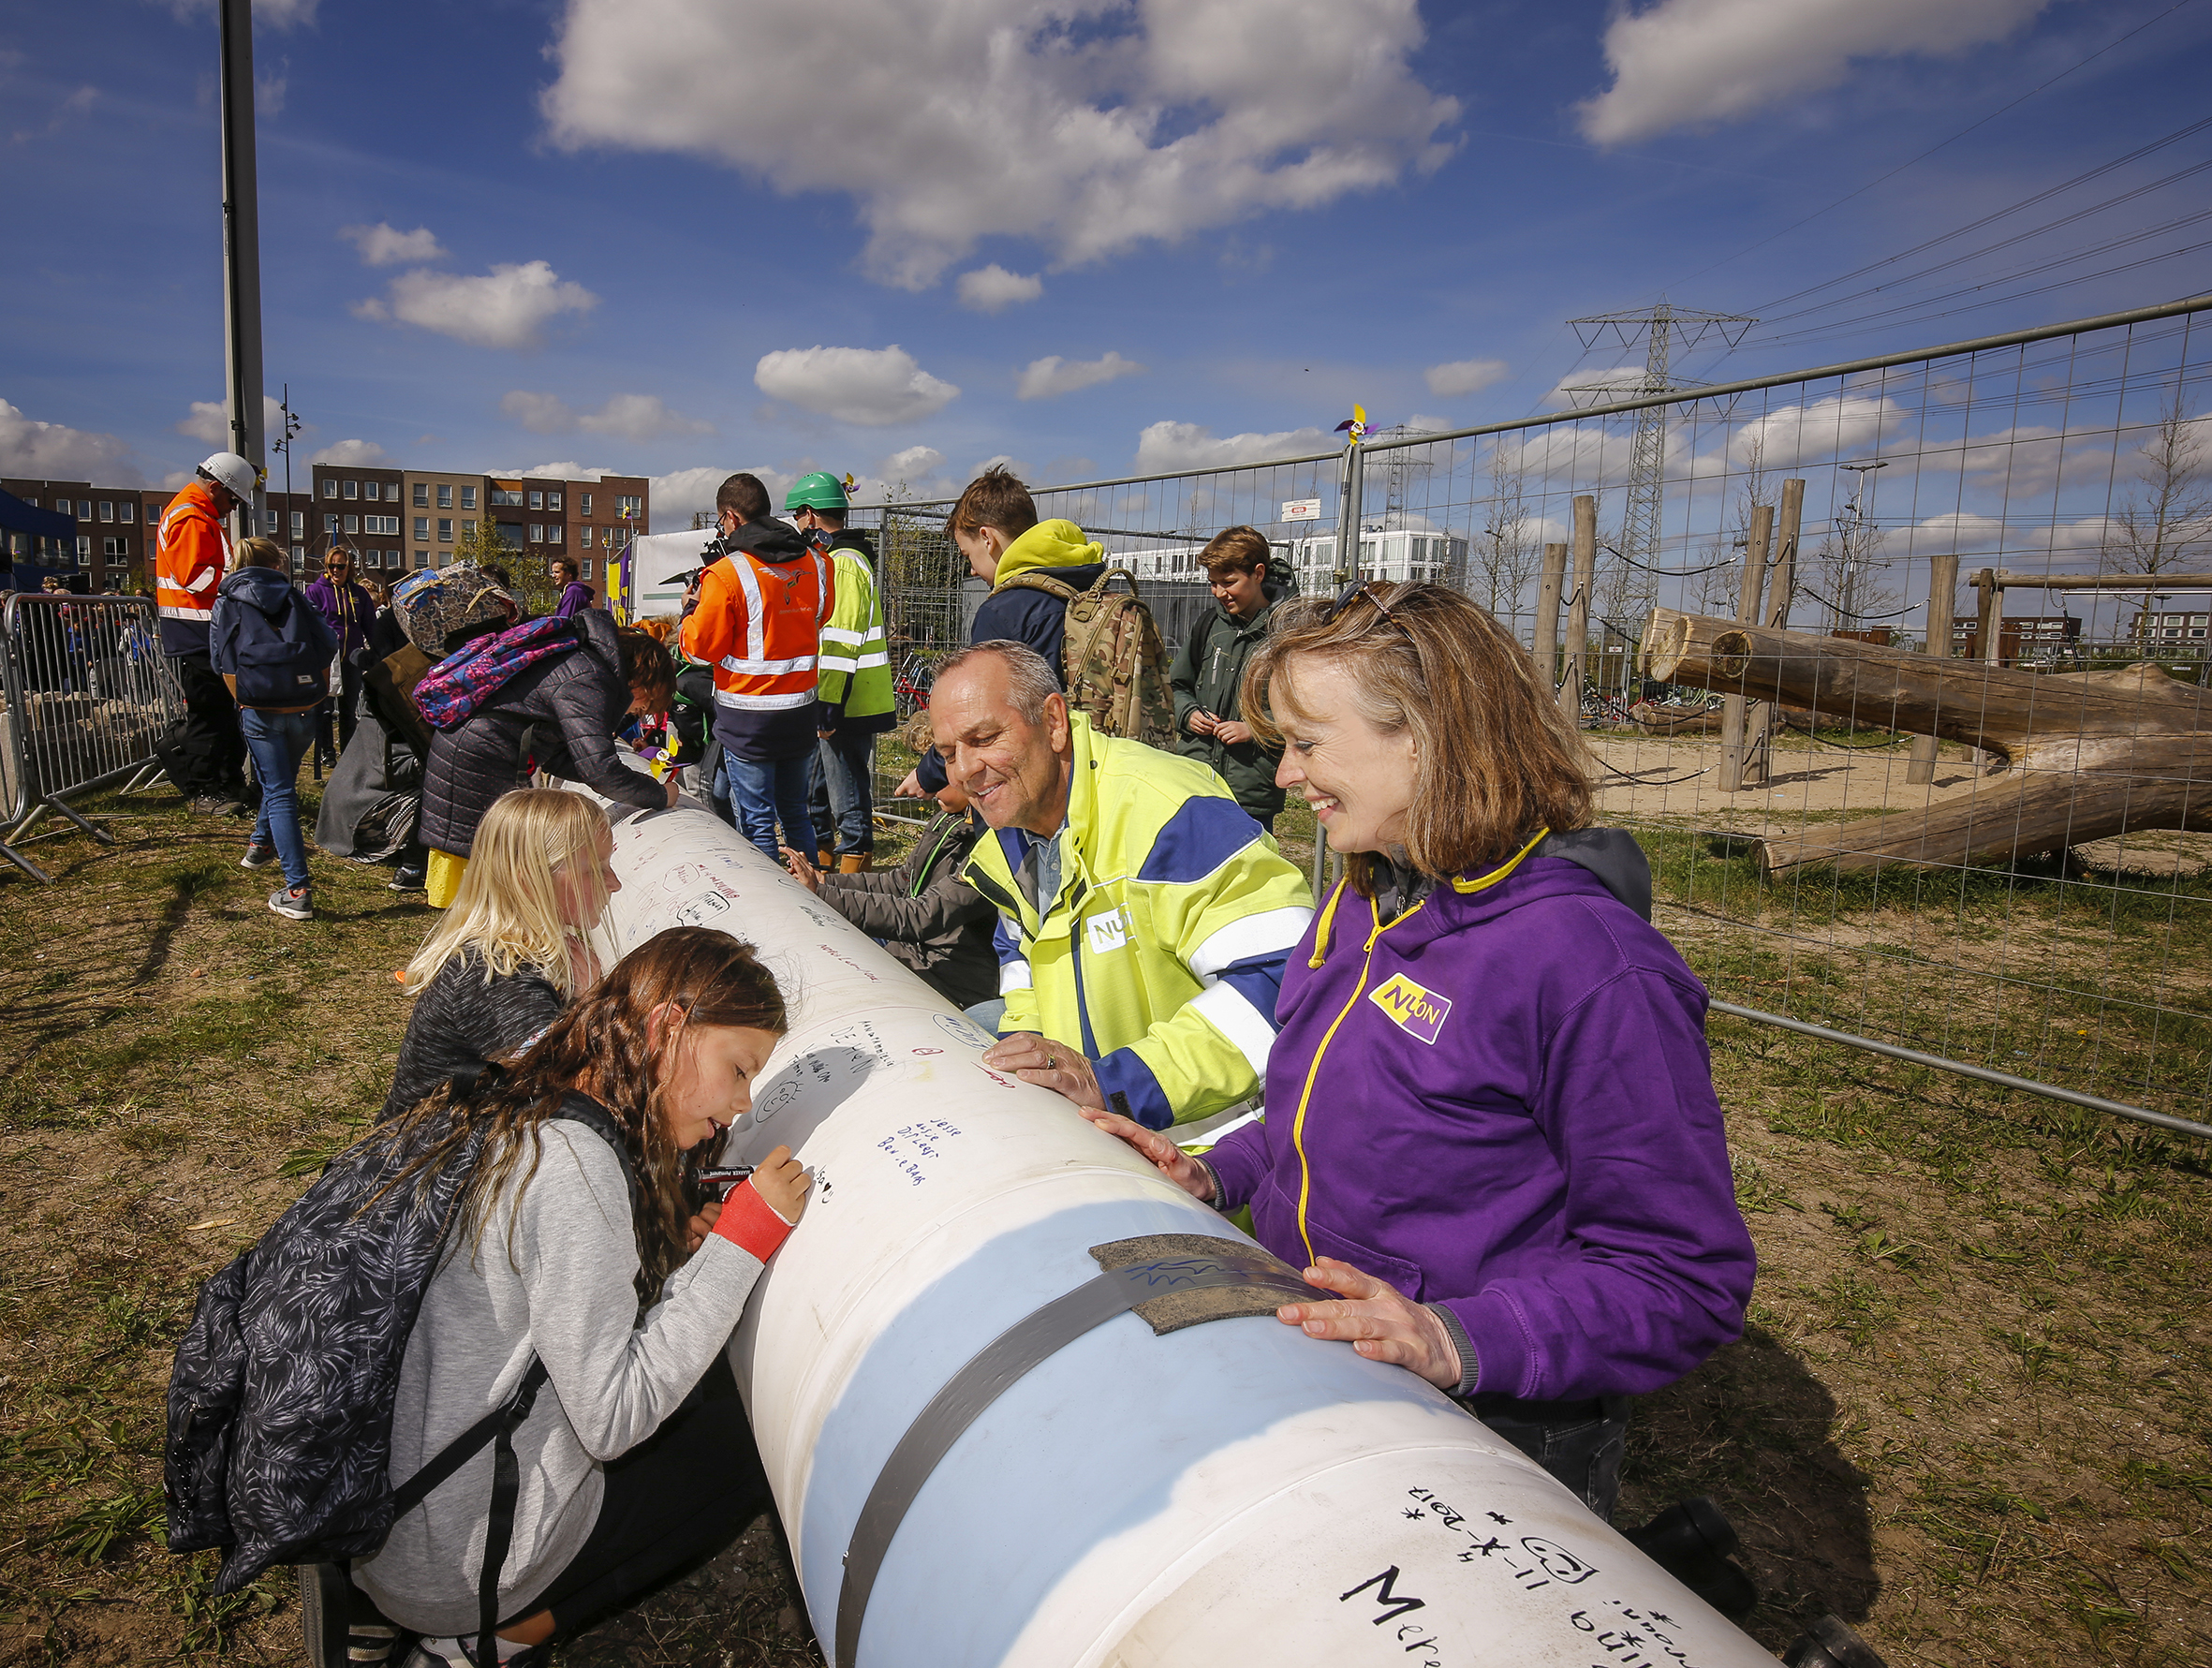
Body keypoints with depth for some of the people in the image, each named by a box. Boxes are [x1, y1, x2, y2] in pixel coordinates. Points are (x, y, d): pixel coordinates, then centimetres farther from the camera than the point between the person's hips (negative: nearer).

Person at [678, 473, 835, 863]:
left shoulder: (727, 573, -14)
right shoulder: (817, 563, 3)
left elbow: (701, 647, -8)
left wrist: (691, 608, 10)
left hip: (748, 717, -6)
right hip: (802, 710, 6)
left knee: (757, 823, 3)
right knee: (796, 814, 18)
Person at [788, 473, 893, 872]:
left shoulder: (842, 564, -16)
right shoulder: (831, 559, 18)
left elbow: (842, 643, -22)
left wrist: (830, 707, -23)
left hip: (844, 707, -11)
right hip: (830, 704, 11)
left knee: (848, 797, -3)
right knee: (812, 788, 19)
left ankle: (852, 873, 5)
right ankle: (820, 861, 32)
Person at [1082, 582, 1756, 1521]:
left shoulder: (1594, 968, -24)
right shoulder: (1363, 904, 1)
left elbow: (1684, 1278, -21)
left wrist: (1459, 1340, -31)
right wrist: (1219, 1176, 0)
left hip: (1491, 1442, -7)